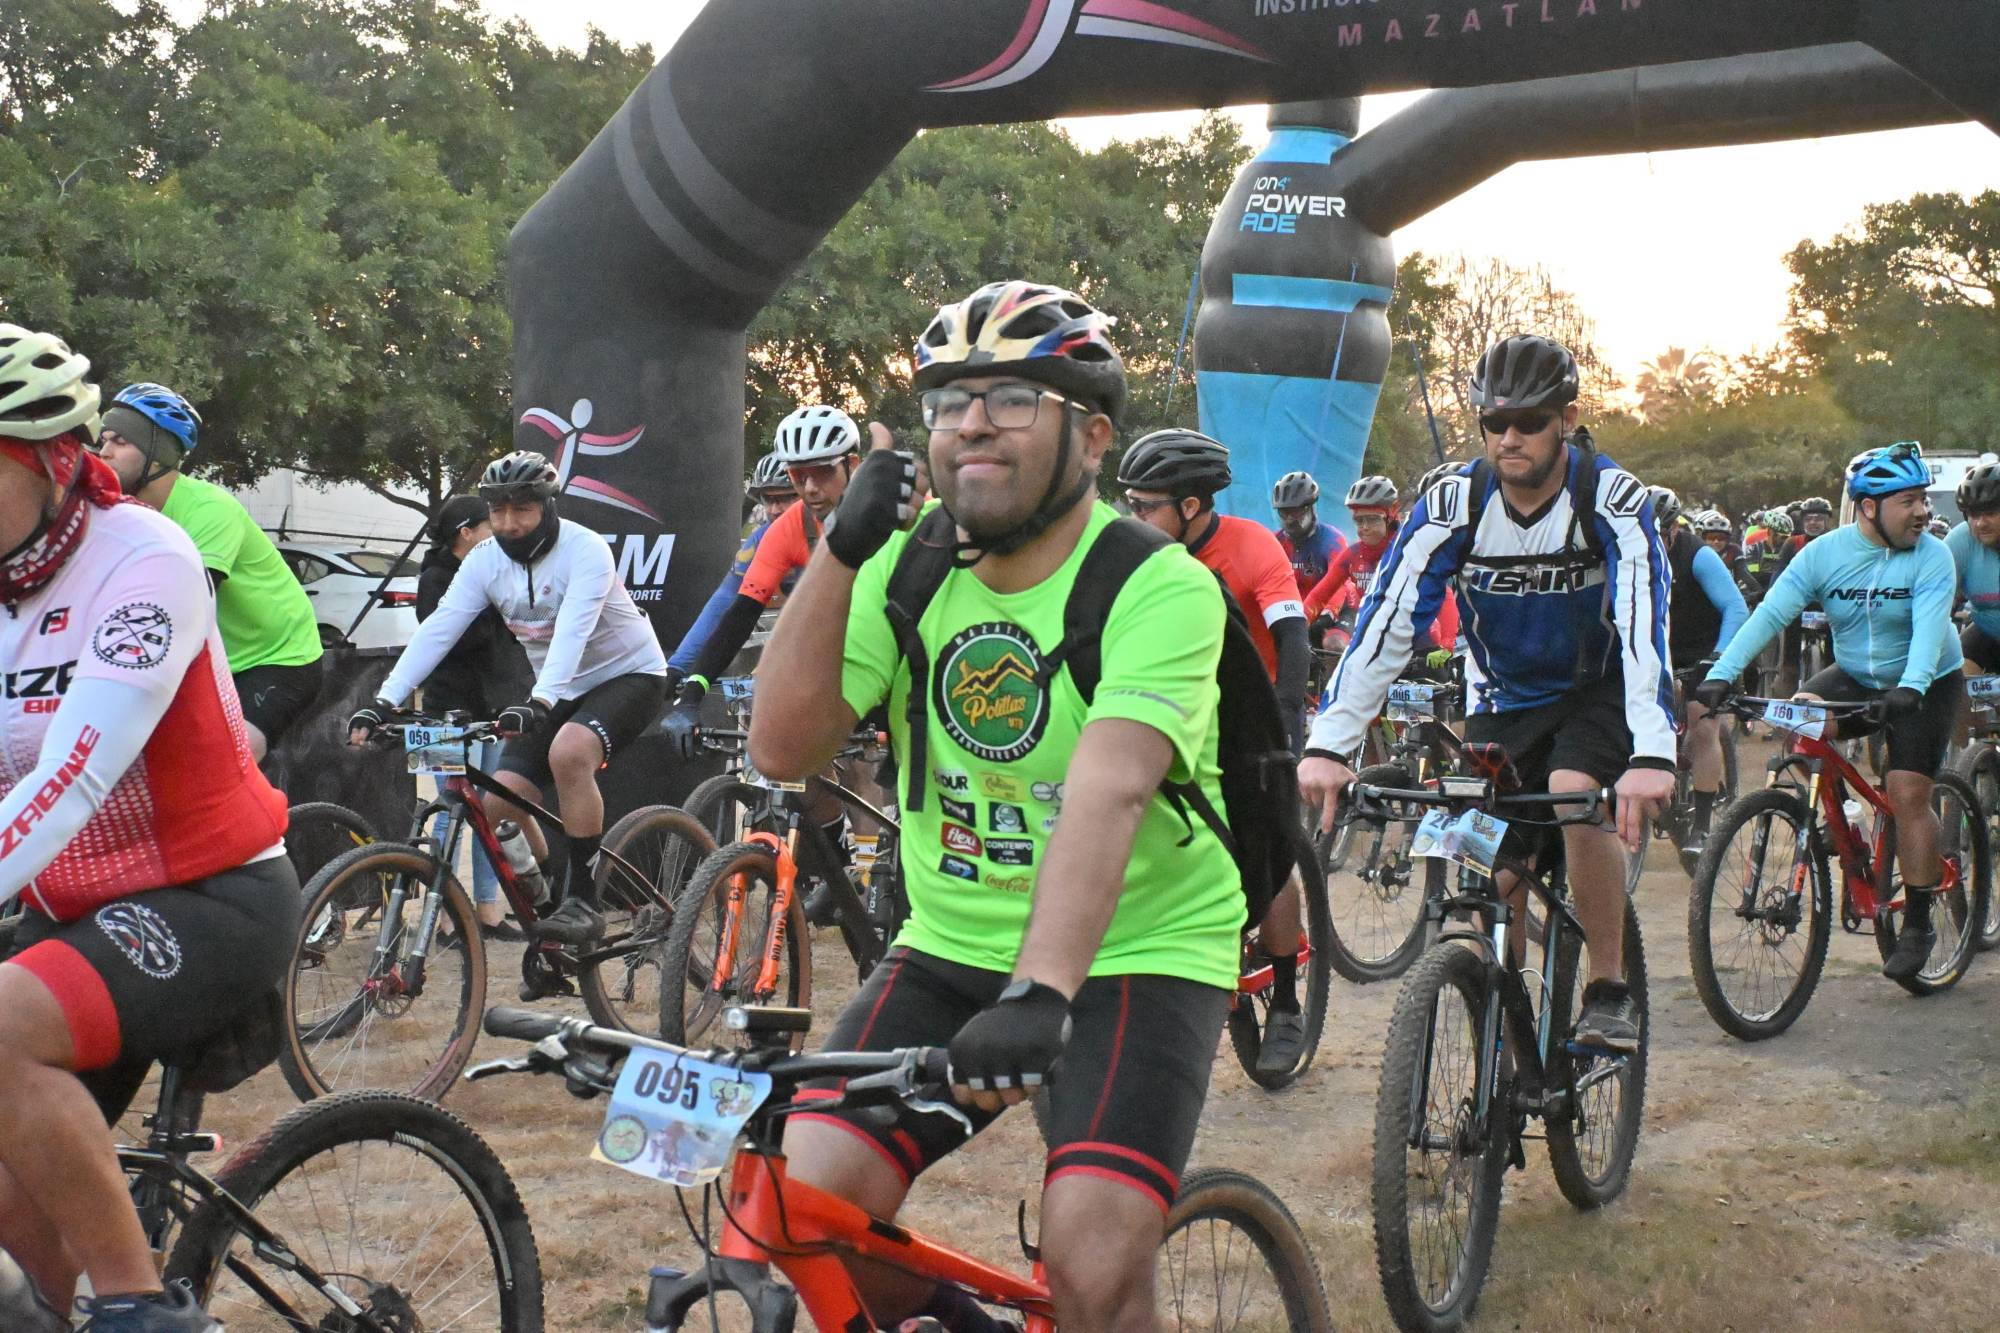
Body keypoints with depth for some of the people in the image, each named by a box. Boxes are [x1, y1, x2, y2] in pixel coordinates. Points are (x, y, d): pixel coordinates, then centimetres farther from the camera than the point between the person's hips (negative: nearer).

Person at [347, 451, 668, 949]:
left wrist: (538, 703, -54)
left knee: (567, 751, -35)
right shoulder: (485, 560, -8)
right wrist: (383, 703, -28)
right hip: (558, 690, 6)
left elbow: (572, 631, -38)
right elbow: (436, 630, -16)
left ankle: (583, 902, -26)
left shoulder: (585, 551, -24)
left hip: (629, 675, -6)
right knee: (503, 799, -11)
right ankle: (544, 909, 11)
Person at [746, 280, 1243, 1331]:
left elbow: (1107, 792, -34)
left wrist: (1038, 994, -48)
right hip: (951, 947, 4)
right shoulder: (911, 561, -2)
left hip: (1135, 954, -4)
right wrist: (841, 553, -23)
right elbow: (783, 749, -12)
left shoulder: (1161, 589, -17)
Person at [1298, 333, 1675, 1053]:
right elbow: (1386, 620, -24)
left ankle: (1610, 990, -13)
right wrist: (1329, 745, -35)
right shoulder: (1453, 501, -17)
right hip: (1502, 701, 3)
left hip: (1596, 690, -3)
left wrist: (1653, 755, -51)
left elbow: (1644, 623, -36)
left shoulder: (1613, 498, -23)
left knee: (1576, 801, -29)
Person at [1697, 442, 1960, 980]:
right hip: (1855, 677, 3)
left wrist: (1911, 687, -50)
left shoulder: (1931, 557, -17)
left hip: (1927, 686, -3)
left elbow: (1929, 627, -31)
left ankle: (1918, 925, -3)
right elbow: (1769, 614, -19)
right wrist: (1722, 674, -32)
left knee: (1907, 794, -14)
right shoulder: (1824, 553, -11)